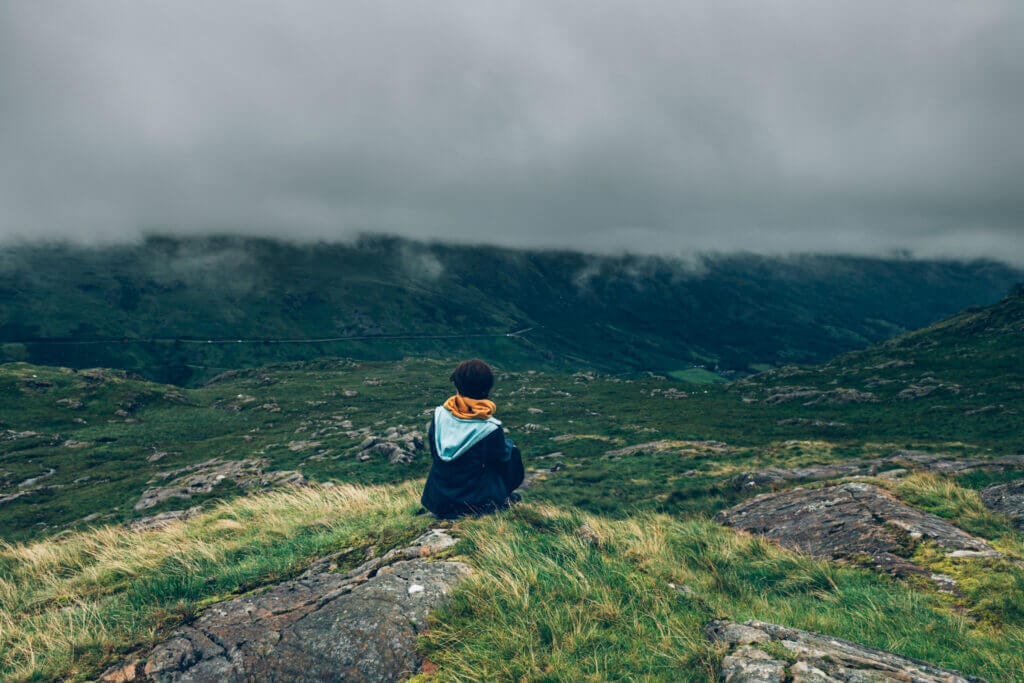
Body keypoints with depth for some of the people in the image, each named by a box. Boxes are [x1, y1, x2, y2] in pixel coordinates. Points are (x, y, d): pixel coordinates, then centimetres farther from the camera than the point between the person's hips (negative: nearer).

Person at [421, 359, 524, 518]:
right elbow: (502, 458, -4)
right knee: (513, 453, 14)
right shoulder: (491, 429, -22)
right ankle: (502, 500, 18)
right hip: (476, 504, -5)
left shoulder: (439, 415, -11)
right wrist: (508, 444, 20)